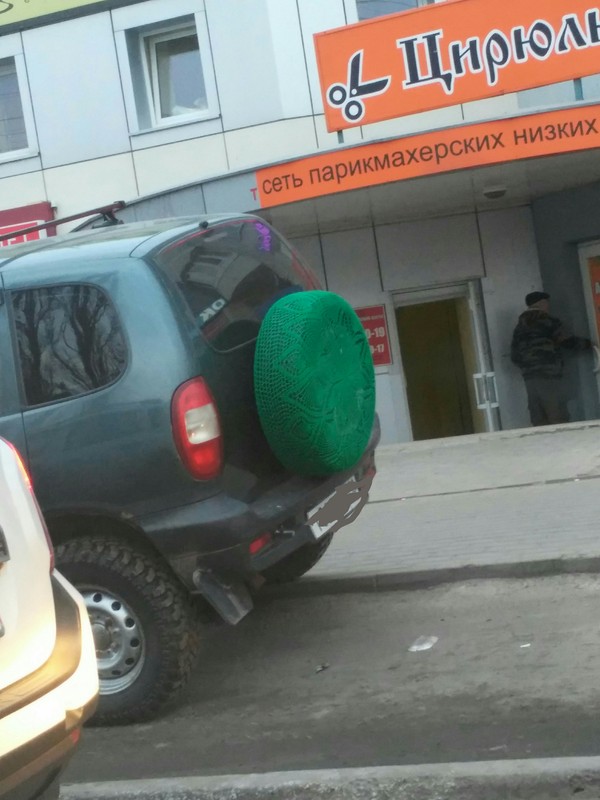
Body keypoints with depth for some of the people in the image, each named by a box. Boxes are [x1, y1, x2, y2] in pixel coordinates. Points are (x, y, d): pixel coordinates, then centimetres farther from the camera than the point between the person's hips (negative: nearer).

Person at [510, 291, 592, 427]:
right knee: (558, 418, -7)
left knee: (539, 422, 3)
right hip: (549, 375, -6)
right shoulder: (549, 322, 0)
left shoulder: (520, 327, 16)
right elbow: (567, 342, -4)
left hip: (529, 377, 6)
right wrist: (587, 343, 11)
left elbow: (514, 356, 15)